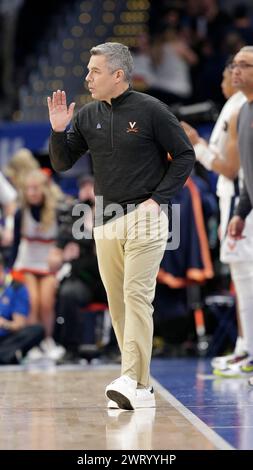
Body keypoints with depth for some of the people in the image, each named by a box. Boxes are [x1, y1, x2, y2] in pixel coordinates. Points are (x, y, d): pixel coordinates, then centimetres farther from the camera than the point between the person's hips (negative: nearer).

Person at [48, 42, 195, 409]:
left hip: (144, 217, -6)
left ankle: (132, 380, -18)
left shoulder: (150, 110, -5)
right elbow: (62, 163, 14)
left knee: (137, 296, -14)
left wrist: (157, 199, -9)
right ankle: (142, 388, 11)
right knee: (117, 303, 5)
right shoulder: (88, 116, 9)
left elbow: (184, 155, -2)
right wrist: (59, 130, -4)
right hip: (106, 222, 6)